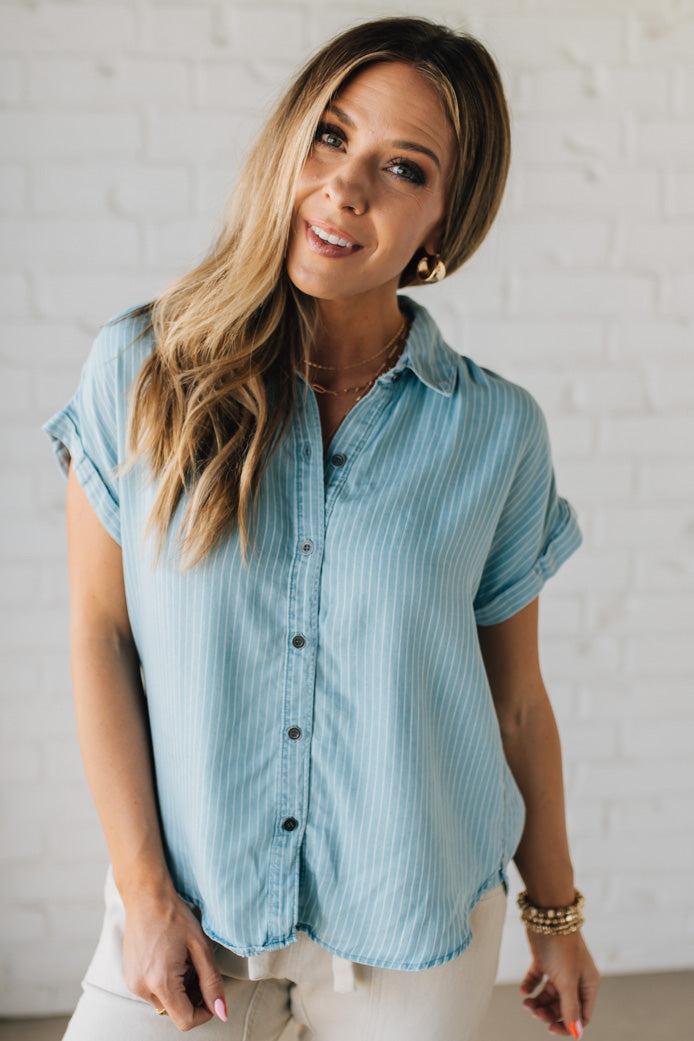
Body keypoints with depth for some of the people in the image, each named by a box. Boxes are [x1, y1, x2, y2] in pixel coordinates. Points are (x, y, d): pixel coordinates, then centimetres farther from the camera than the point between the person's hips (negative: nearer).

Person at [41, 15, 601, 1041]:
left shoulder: (498, 431, -7)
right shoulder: (140, 370, -7)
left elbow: (516, 698, 2)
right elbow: (99, 635, -6)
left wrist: (557, 914, 10)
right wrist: (143, 888, -7)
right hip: (190, 910, 0)